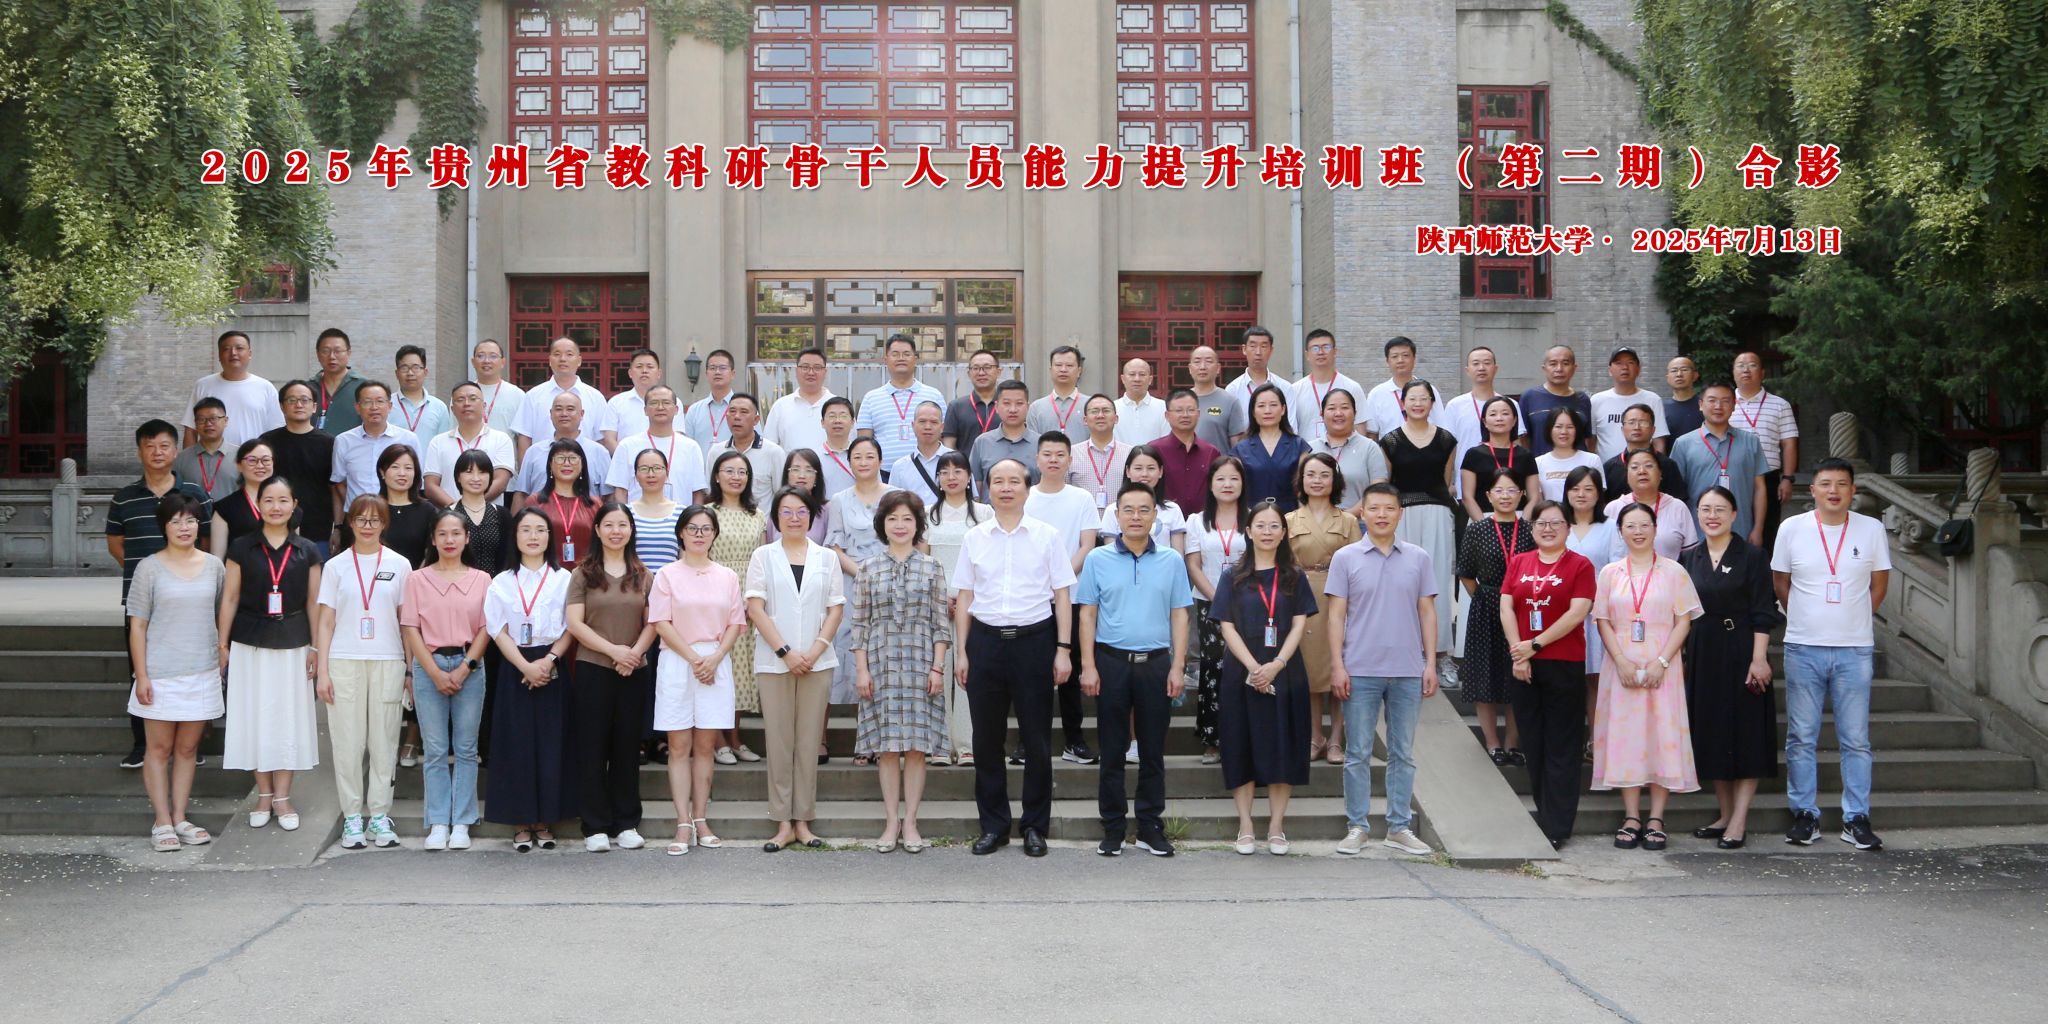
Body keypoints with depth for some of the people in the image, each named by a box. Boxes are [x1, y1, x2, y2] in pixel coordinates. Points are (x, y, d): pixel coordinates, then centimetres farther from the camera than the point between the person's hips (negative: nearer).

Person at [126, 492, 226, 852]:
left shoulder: (214, 566, 5)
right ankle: (162, 823, 7)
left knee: (187, 748, 9)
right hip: (161, 673, -3)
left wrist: (222, 660, 9)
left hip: (202, 673, 3)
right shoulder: (150, 568, -3)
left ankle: (180, 819, 16)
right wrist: (141, 676, -8)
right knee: (159, 748, 2)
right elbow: (137, 625, -3)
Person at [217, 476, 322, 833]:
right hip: (250, 643, 0)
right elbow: (229, 598, 2)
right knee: (256, 717, 3)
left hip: (293, 644, 1)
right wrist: (222, 644, -1)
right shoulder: (241, 549, 1)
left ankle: (282, 797, 11)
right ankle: (263, 795, 14)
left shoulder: (307, 552, 4)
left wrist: (315, 647, 2)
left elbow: (314, 602, 5)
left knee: (289, 717, 2)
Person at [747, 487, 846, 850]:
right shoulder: (763, 556, 5)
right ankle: (783, 823, 4)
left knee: (809, 742, 3)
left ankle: (803, 820, 9)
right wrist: (785, 652, -11)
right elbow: (755, 608, -2)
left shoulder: (826, 557, 10)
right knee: (779, 741, 0)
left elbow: (836, 608, 5)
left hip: (817, 661, 1)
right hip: (774, 662, -1)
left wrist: (814, 651, -8)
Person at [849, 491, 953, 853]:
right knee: (886, 745, 2)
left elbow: (940, 622, 3)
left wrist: (938, 667, -4)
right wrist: (861, 669, -1)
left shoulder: (931, 567, 4)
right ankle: (891, 822, 8)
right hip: (882, 662, 1)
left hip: (920, 663, 0)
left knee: (917, 745, 0)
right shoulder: (869, 569, 6)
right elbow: (860, 623, 5)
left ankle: (910, 822, 7)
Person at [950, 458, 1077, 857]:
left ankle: (1035, 827, 14)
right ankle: (993, 825, 16)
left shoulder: (1048, 536, 3)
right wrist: (961, 651, 6)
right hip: (986, 641, 2)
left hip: (1034, 640, -2)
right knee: (987, 737, 5)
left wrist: (1063, 649, -3)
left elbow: (1062, 595, 3)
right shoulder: (974, 539, 8)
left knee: (1037, 738, 3)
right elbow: (964, 597, 11)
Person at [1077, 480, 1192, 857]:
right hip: (1111, 661, -1)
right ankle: (1113, 829, 12)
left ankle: (1151, 827, 15)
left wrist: (1177, 667, -1)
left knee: (1153, 751, 6)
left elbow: (1179, 616, 6)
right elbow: (1087, 615, 2)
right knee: (1112, 751, 5)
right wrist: (1088, 666, -5)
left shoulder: (1171, 561, 5)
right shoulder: (1098, 560, 3)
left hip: (1156, 663, 1)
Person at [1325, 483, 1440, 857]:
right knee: (1357, 753, 3)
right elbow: (1336, 615, 0)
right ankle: (1357, 827, 11)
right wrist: (1337, 665, -7)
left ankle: (1399, 827, 16)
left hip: (1408, 671, 2)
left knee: (1403, 753, 8)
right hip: (1360, 671, -2)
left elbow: (1427, 612, 7)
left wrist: (1431, 663, 1)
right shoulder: (1346, 558, 1)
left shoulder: (1419, 558, 6)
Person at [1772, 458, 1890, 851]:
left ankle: (1857, 818, 11)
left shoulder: (1872, 530, 1)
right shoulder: (1792, 528, -1)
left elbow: (1879, 583, 11)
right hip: (1803, 648, 0)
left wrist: (1853, 619, 9)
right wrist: (1804, 619, 10)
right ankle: (1805, 814, 14)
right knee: (1801, 737, 4)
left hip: (1854, 649, 0)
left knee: (1856, 739, 3)